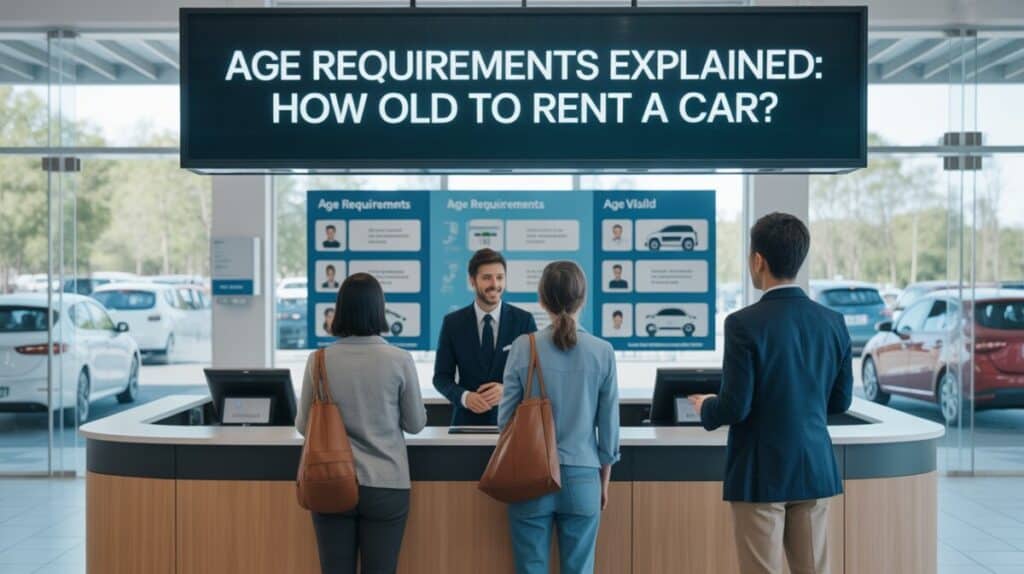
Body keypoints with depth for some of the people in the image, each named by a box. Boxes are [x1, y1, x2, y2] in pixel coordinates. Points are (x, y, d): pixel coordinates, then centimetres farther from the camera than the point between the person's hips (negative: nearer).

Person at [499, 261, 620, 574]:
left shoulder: (523, 347, -7)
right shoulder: (602, 352, -5)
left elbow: (505, 418, -1)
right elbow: (608, 428, 0)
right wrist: (604, 483, 13)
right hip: (582, 478, 1)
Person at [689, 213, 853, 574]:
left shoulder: (745, 324, -15)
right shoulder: (832, 322, 2)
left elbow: (735, 407, -16)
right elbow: (840, 400, 9)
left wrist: (705, 408, 5)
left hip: (761, 475, -5)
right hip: (815, 471, 5)